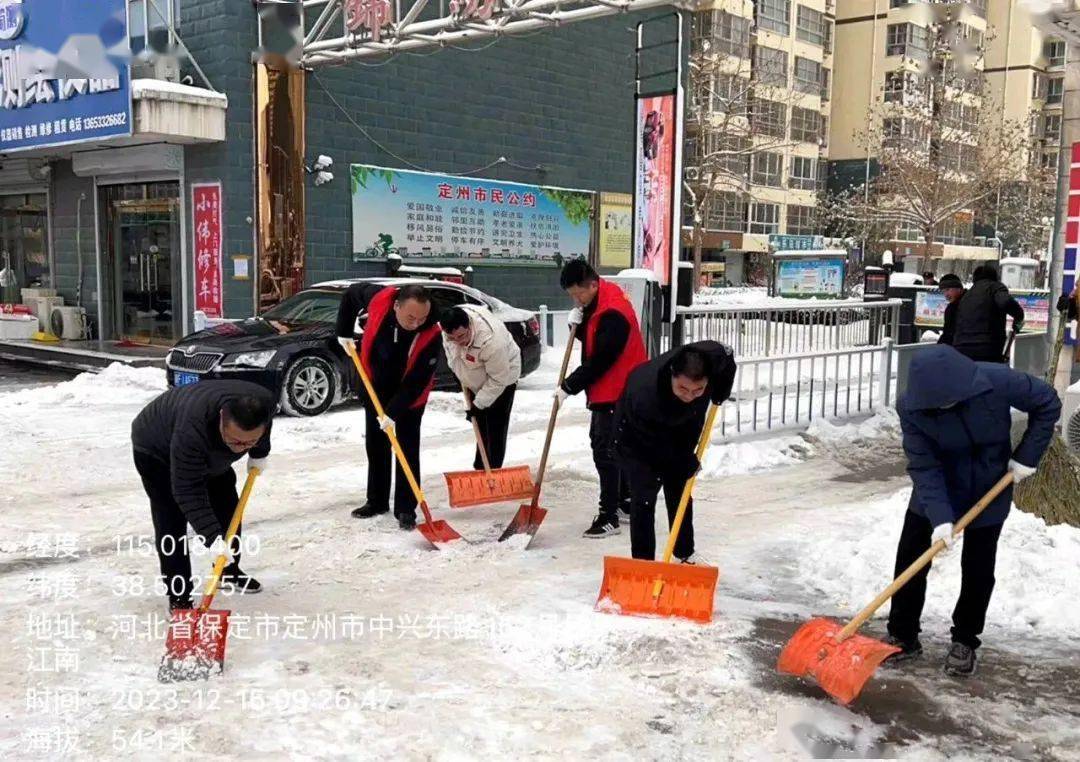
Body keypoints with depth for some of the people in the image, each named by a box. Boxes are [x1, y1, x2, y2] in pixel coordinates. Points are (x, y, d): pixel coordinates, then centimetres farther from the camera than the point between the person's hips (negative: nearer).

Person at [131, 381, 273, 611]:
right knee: (171, 522, -14)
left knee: (228, 508, 11)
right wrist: (213, 538, -48)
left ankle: (229, 571, 30)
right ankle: (178, 597, -6)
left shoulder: (263, 403, -31)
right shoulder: (192, 430, -48)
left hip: (209, 453, 6)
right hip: (157, 451, -6)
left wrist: (259, 454, 8)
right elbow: (189, 493, -44)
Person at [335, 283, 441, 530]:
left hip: (409, 394, -3)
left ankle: (406, 509, 2)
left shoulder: (431, 334, -33)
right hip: (375, 384, 4)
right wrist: (344, 332, -4)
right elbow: (351, 293, -5)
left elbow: (417, 381, -29)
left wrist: (393, 412, -30)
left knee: (407, 448, -5)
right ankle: (376, 501, 24)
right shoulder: (379, 299, -28)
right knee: (375, 444, 11)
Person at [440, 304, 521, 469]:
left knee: (495, 428, -8)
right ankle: (480, 468, 28)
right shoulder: (449, 324, -25)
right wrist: (459, 372, 5)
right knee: (480, 426, 15)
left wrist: (478, 404, -23)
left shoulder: (491, 340, -43)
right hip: (476, 380, 7)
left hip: (503, 377, -6)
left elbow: (498, 379, -31)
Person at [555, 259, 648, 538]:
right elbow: (590, 339, 15)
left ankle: (609, 517, -4)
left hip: (616, 393, -11)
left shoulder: (613, 313, -24)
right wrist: (577, 323, -6)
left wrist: (569, 387, -16)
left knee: (605, 452, -9)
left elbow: (598, 360, -23)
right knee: (602, 444, 19)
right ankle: (625, 498, 31)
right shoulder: (595, 304, 8)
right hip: (606, 391, 11)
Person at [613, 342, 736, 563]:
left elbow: (728, 359, -5)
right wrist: (688, 464, -17)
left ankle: (686, 554, 31)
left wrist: (720, 394, -4)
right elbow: (658, 444, -29)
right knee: (643, 500, -11)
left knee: (680, 495, 15)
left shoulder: (714, 356, -33)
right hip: (638, 439, -5)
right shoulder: (644, 395, -45)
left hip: (680, 432, 5)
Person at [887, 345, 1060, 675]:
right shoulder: (911, 407, -26)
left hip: (988, 492, 0)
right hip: (935, 492, 1)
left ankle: (965, 642, 22)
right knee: (910, 560, 0)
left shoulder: (997, 381, -28)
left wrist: (1026, 456, -14)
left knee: (978, 569, 5)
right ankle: (903, 636, 14)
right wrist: (940, 517, -34)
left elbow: (1048, 404, -11)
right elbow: (923, 467, -24)